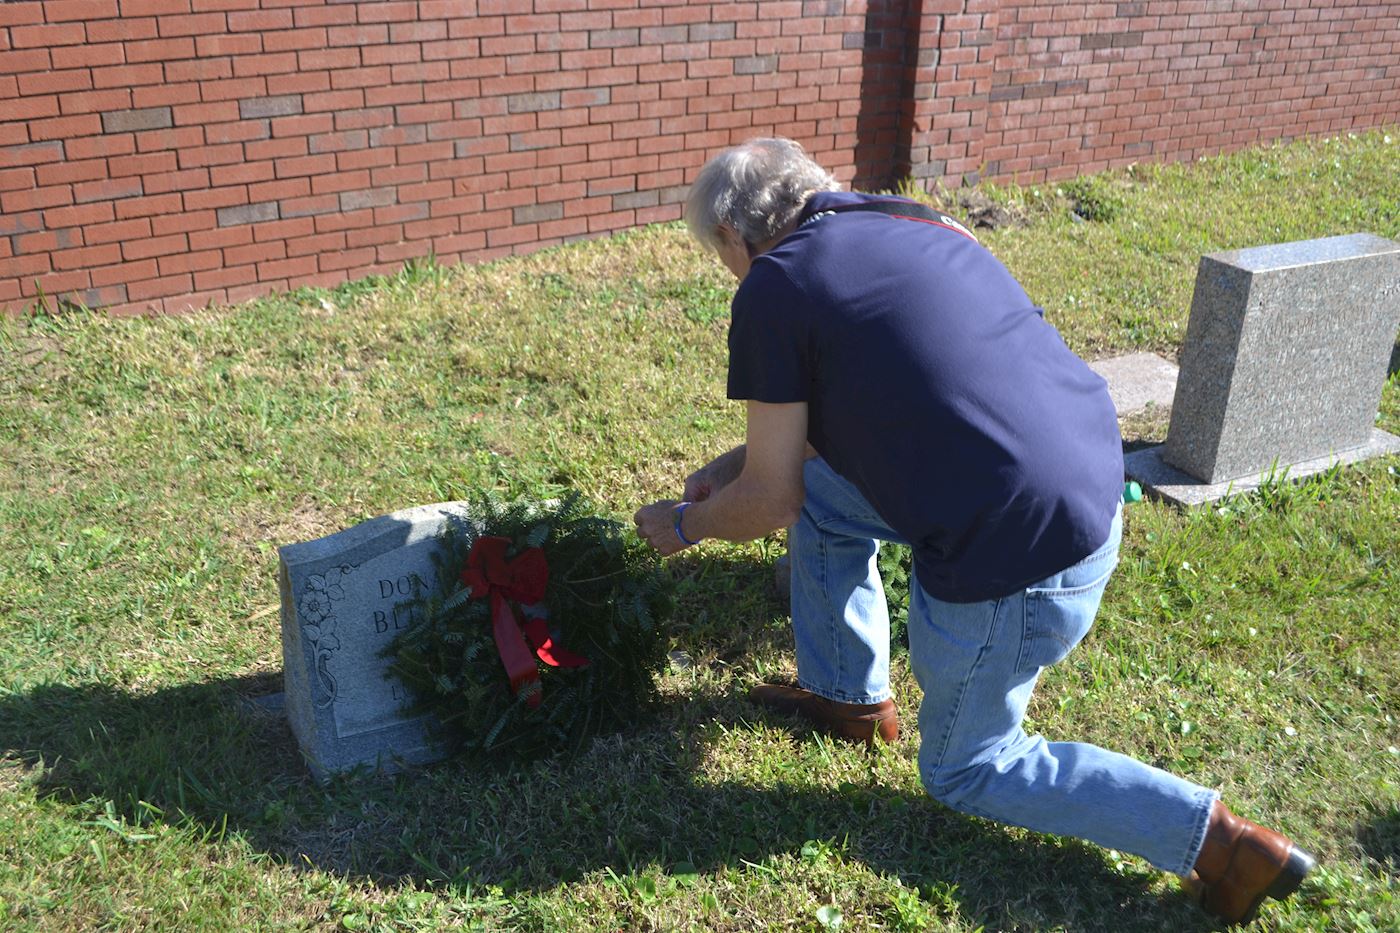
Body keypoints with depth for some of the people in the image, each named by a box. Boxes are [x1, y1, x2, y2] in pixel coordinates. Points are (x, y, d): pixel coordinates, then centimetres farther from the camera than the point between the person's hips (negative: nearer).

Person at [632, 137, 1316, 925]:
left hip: (1015, 559, -8)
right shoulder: (904, 222, 11)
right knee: (824, 491, 22)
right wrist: (744, 459, 29)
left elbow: (769, 503, -2)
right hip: (1096, 484, 8)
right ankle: (851, 696, 34)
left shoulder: (775, 285, -11)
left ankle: (1216, 839, 14)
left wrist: (684, 525, 16)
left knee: (963, 770, 18)